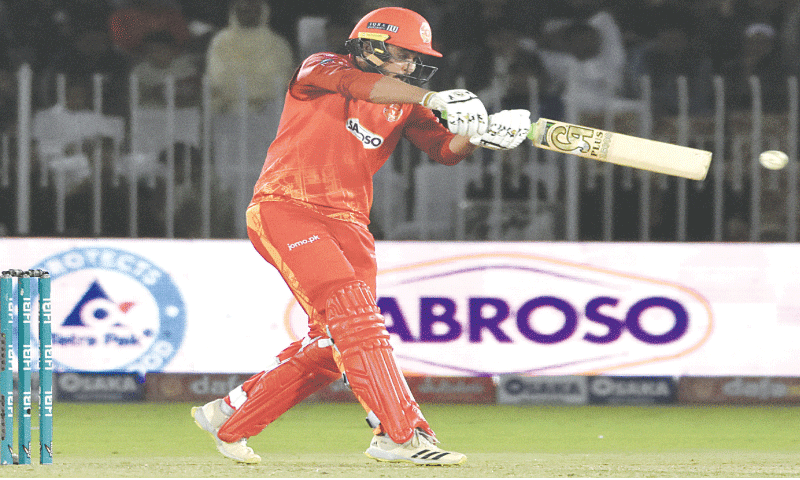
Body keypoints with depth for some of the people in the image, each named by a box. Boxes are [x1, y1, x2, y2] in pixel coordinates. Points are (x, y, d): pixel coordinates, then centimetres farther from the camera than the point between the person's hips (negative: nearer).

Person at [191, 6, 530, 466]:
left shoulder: (403, 106, 14)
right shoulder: (320, 70, -5)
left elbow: (446, 148, 3)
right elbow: (357, 83, -26)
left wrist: (478, 132, -20)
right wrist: (434, 97, -39)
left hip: (346, 221, 7)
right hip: (285, 207, -7)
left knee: (332, 343, 2)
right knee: (351, 312, -22)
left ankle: (230, 417, 18)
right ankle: (401, 433, -28)